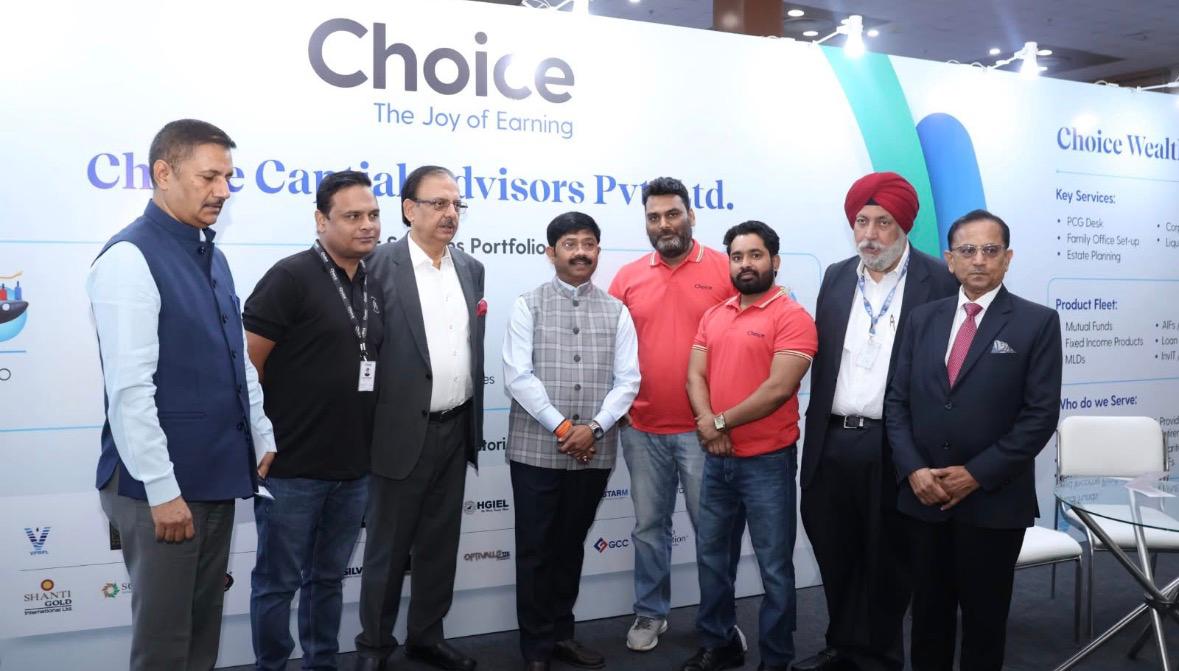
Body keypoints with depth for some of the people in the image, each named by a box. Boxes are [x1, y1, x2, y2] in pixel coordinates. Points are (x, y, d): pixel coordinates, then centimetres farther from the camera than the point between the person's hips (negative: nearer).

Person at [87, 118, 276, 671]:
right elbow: (129, 387, -20)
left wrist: (262, 439, 13)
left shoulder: (210, 254, 11)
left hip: (216, 473, 7)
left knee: (204, 624, 17)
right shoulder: (129, 258, -14)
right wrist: (162, 488, -19)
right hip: (162, 483, -7)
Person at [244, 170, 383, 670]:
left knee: (329, 577, 19)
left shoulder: (376, 286, 8)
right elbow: (248, 363, -13)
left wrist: (370, 443, 13)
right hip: (291, 465, -6)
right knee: (277, 582, 9)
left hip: (354, 466, 6)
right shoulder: (291, 277, -11)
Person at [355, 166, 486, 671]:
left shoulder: (471, 268, 9)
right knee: (387, 546, 8)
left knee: (440, 543, 16)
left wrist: (474, 420, 13)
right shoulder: (380, 265, -10)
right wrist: (370, 427, -10)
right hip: (403, 431, -5)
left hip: (456, 430, 5)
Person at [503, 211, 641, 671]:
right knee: (535, 550, 5)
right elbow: (517, 376, -9)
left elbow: (627, 380, 0)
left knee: (571, 546, 15)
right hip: (536, 449, -2)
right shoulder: (528, 305, -1)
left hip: (594, 453, 3)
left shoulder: (616, 311, 6)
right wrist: (562, 428, -14)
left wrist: (595, 428, -13)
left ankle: (562, 634, 29)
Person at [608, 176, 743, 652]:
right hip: (641, 429, 3)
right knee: (649, 525, 13)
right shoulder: (627, 277, 6)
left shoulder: (725, 270, -3)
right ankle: (650, 613, 29)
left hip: (704, 428, -2)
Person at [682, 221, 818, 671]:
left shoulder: (792, 317, -10)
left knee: (774, 567, 6)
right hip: (717, 459, 6)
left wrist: (720, 421, -13)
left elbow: (778, 389, -19)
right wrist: (707, 425, -14)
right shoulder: (713, 317, 10)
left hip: (767, 461, -6)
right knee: (711, 555, 16)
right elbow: (695, 376, 4)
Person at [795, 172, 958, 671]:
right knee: (835, 555, 16)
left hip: (895, 448, -4)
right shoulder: (836, 277, 9)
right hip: (833, 443, 5)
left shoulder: (941, 281, -6)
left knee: (886, 561, 10)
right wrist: (816, 431, 9)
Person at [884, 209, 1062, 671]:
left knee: (984, 615, 12)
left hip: (993, 501, -3)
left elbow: (1041, 415, -9)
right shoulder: (922, 319, 7)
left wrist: (977, 474, -14)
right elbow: (897, 401, 5)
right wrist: (913, 469, -8)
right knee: (928, 611, 14)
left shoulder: (1037, 323, -4)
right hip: (923, 497, 3)